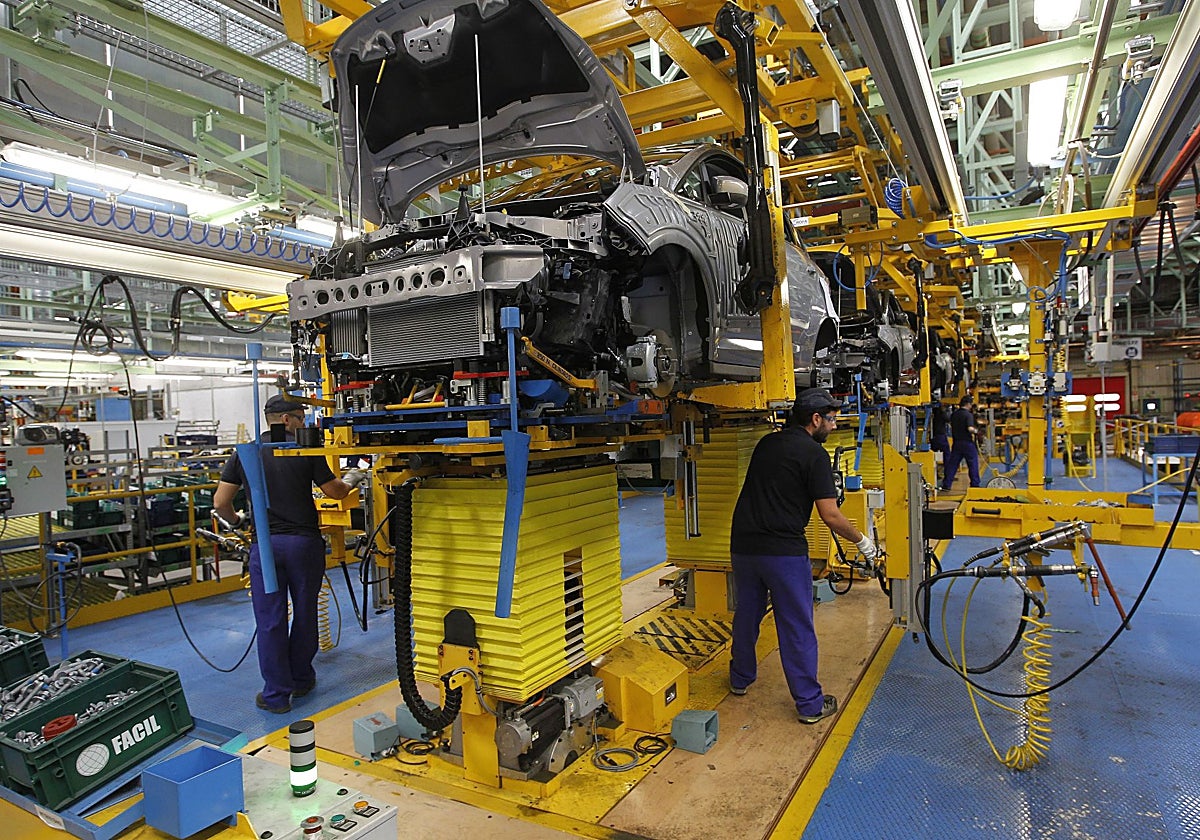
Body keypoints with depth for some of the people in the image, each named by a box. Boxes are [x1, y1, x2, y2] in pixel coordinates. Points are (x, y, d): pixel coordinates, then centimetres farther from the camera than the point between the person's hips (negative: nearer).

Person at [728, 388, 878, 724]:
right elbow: (830, 516, -12)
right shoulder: (814, 454, -9)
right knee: (796, 627, 5)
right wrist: (862, 541, 4)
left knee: (747, 614, 21)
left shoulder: (766, 443, 12)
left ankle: (741, 678, 38)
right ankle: (810, 704, 15)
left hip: (743, 544, 6)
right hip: (783, 550, -6)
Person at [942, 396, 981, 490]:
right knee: (973, 464, 8)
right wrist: (975, 430, -6)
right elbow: (970, 428, -25)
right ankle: (975, 484, 12)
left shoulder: (954, 414, 6)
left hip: (956, 443, 6)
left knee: (952, 464, 7)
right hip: (968, 443, -5)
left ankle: (946, 485, 5)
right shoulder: (968, 415, -14)